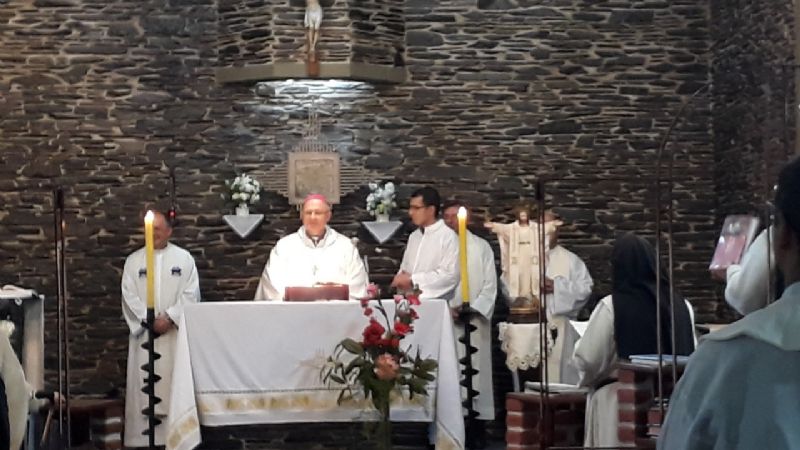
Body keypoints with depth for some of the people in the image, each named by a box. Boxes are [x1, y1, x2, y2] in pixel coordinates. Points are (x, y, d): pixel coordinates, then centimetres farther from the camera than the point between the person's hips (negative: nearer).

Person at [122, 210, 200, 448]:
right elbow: (129, 296, 1)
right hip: (144, 332, 1)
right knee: (144, 384, -2)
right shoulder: (133, 260, 8)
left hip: (176, 332, -1)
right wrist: (149, 321, -10)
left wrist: (169, 318, -12)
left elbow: (191, 294, -2)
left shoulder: (184, 258, 5)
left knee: (176, 384, -2)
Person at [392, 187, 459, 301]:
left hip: (436, 301, -5)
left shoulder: (448, 236, -4)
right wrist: (401, 279, -1)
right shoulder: (413, 236, 16)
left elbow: (450, 275, -12)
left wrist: (412, 280, -11)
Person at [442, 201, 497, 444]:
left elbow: (490, 285, 2)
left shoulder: (481, 247, 5)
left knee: (475, 372, -2)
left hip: (474, 320, -1)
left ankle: (478, 425, 2)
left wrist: (473, 309, -11)